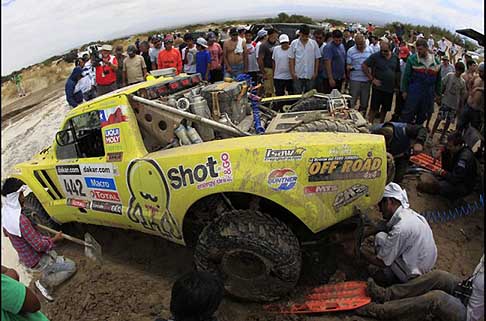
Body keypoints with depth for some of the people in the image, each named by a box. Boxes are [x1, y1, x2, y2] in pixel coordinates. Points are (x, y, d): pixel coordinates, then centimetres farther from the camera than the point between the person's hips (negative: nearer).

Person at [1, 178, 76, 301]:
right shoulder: (21, 220, -36)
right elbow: (39, 246, -30)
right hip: (36, 261, -9)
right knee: (71, 267, 3)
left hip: (24, 257, 9)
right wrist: (55, 239, -13)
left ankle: (46, 274, 21)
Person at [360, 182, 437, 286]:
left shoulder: (400, 229, -30)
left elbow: (382, 262, -21)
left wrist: (362, 251, -5)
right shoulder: (409, 212, -4)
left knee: (380, 238, -13)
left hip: (414, 274, -9)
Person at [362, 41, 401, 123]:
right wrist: (372, 79, -12)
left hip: (390, 89, 5)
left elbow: (397, 72, 16)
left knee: (385, 109, 13)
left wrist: (397, 85, 12)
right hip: (378, 88, -4)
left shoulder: (395, 58, 7)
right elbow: (364, 66, -10)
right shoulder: (375, 56, -7)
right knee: (374, 108, -4)